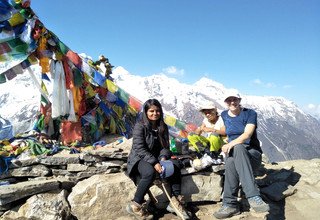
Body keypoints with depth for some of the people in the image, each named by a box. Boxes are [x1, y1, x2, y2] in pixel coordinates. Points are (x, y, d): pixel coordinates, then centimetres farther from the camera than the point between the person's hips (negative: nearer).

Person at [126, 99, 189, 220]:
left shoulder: (163, 127, 6)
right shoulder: (140, 126, -11)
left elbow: (165, 146, 6)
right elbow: (139, 148, -19)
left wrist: (163, 157, -18)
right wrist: (154, 163, -30)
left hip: (156, 159, 6)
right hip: (139, 159, -5)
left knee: (175, 165, -19)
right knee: (150, 172, -36)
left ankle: (175, 202, -12)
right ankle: (135, 206, -20)